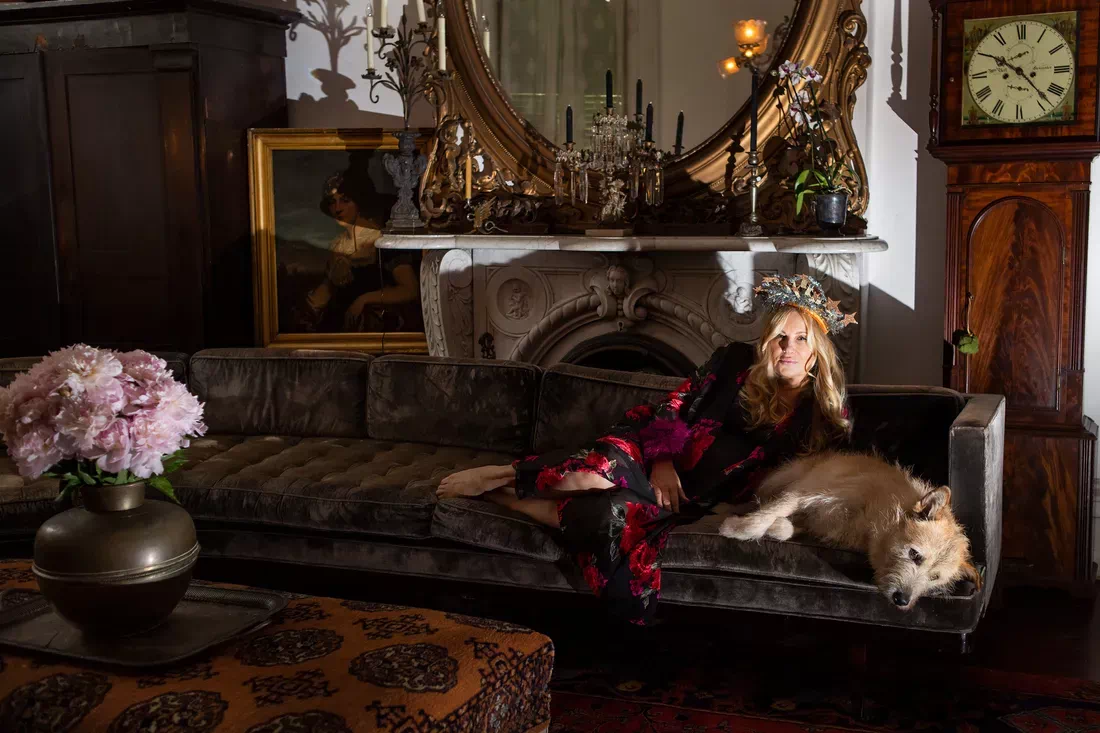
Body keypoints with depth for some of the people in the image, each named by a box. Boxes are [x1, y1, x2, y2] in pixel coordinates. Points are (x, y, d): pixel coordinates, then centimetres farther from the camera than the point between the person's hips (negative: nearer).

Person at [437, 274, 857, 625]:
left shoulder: (823, 410, 5)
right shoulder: (736, 363, 2)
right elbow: (676, 406, 1)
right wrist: (663, 459, -13)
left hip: (698, 495, 1)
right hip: (661, 463, 0)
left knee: (616, 509, -31)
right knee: (605, 472, -37)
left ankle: (505, 497, -18)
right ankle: (498, 476, -20)